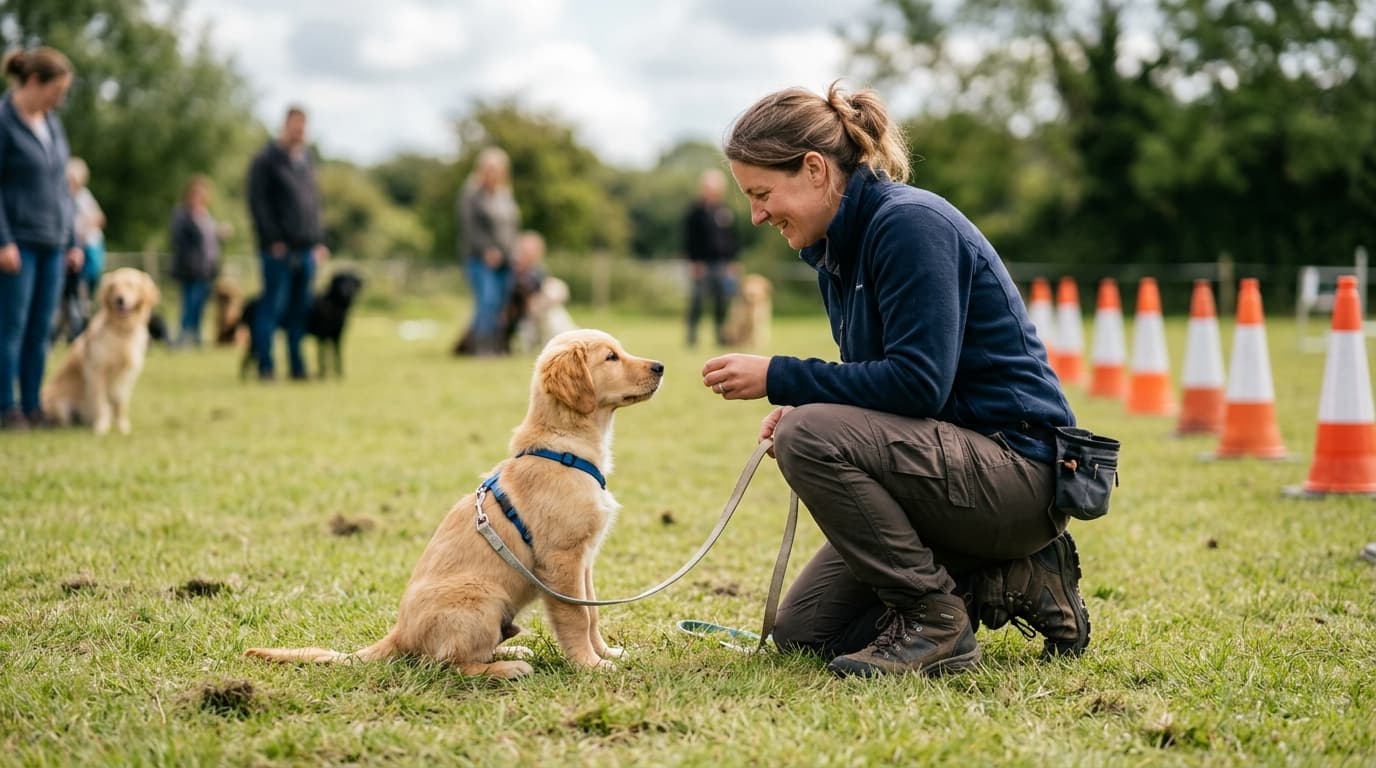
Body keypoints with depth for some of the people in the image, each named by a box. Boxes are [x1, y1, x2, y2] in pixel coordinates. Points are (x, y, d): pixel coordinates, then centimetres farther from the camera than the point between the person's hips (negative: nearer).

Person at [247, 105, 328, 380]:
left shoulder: (306, 159, 18)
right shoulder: (266, 160, -3)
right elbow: (258, 202, -9)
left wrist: (318, 241, 14)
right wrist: (274, 239, -14)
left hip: (306, 248, 6)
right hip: (279, 249, -6)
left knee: (301, 309, 7)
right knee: (273, 305, -5)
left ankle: (298, 367, 11)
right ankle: (265, 366, -1)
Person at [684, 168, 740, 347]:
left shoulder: (725, 212, 12)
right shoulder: (696, 212, -3)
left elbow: (732, 238, 17)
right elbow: (689, 239, -5)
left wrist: (732, 261, 12)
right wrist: (694, 262, -11)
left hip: (722, 263, 5)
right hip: (703, 263, -5)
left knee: (722, 299, 5)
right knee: (698, 299, -4)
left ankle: (720, 333, 13)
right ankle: (692, 332, 3)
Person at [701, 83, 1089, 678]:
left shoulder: (910, 223, -18)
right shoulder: (836, 253, 10)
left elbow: (918, 381, -26)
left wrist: (779, 378, -21)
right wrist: (799, 408, -5)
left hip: (1017, 467, -10)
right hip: (954, 462, 10)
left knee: (809, 434, -28)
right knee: (802, 631, 8)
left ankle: (934, 620, -14)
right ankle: (1013, 581, 11)